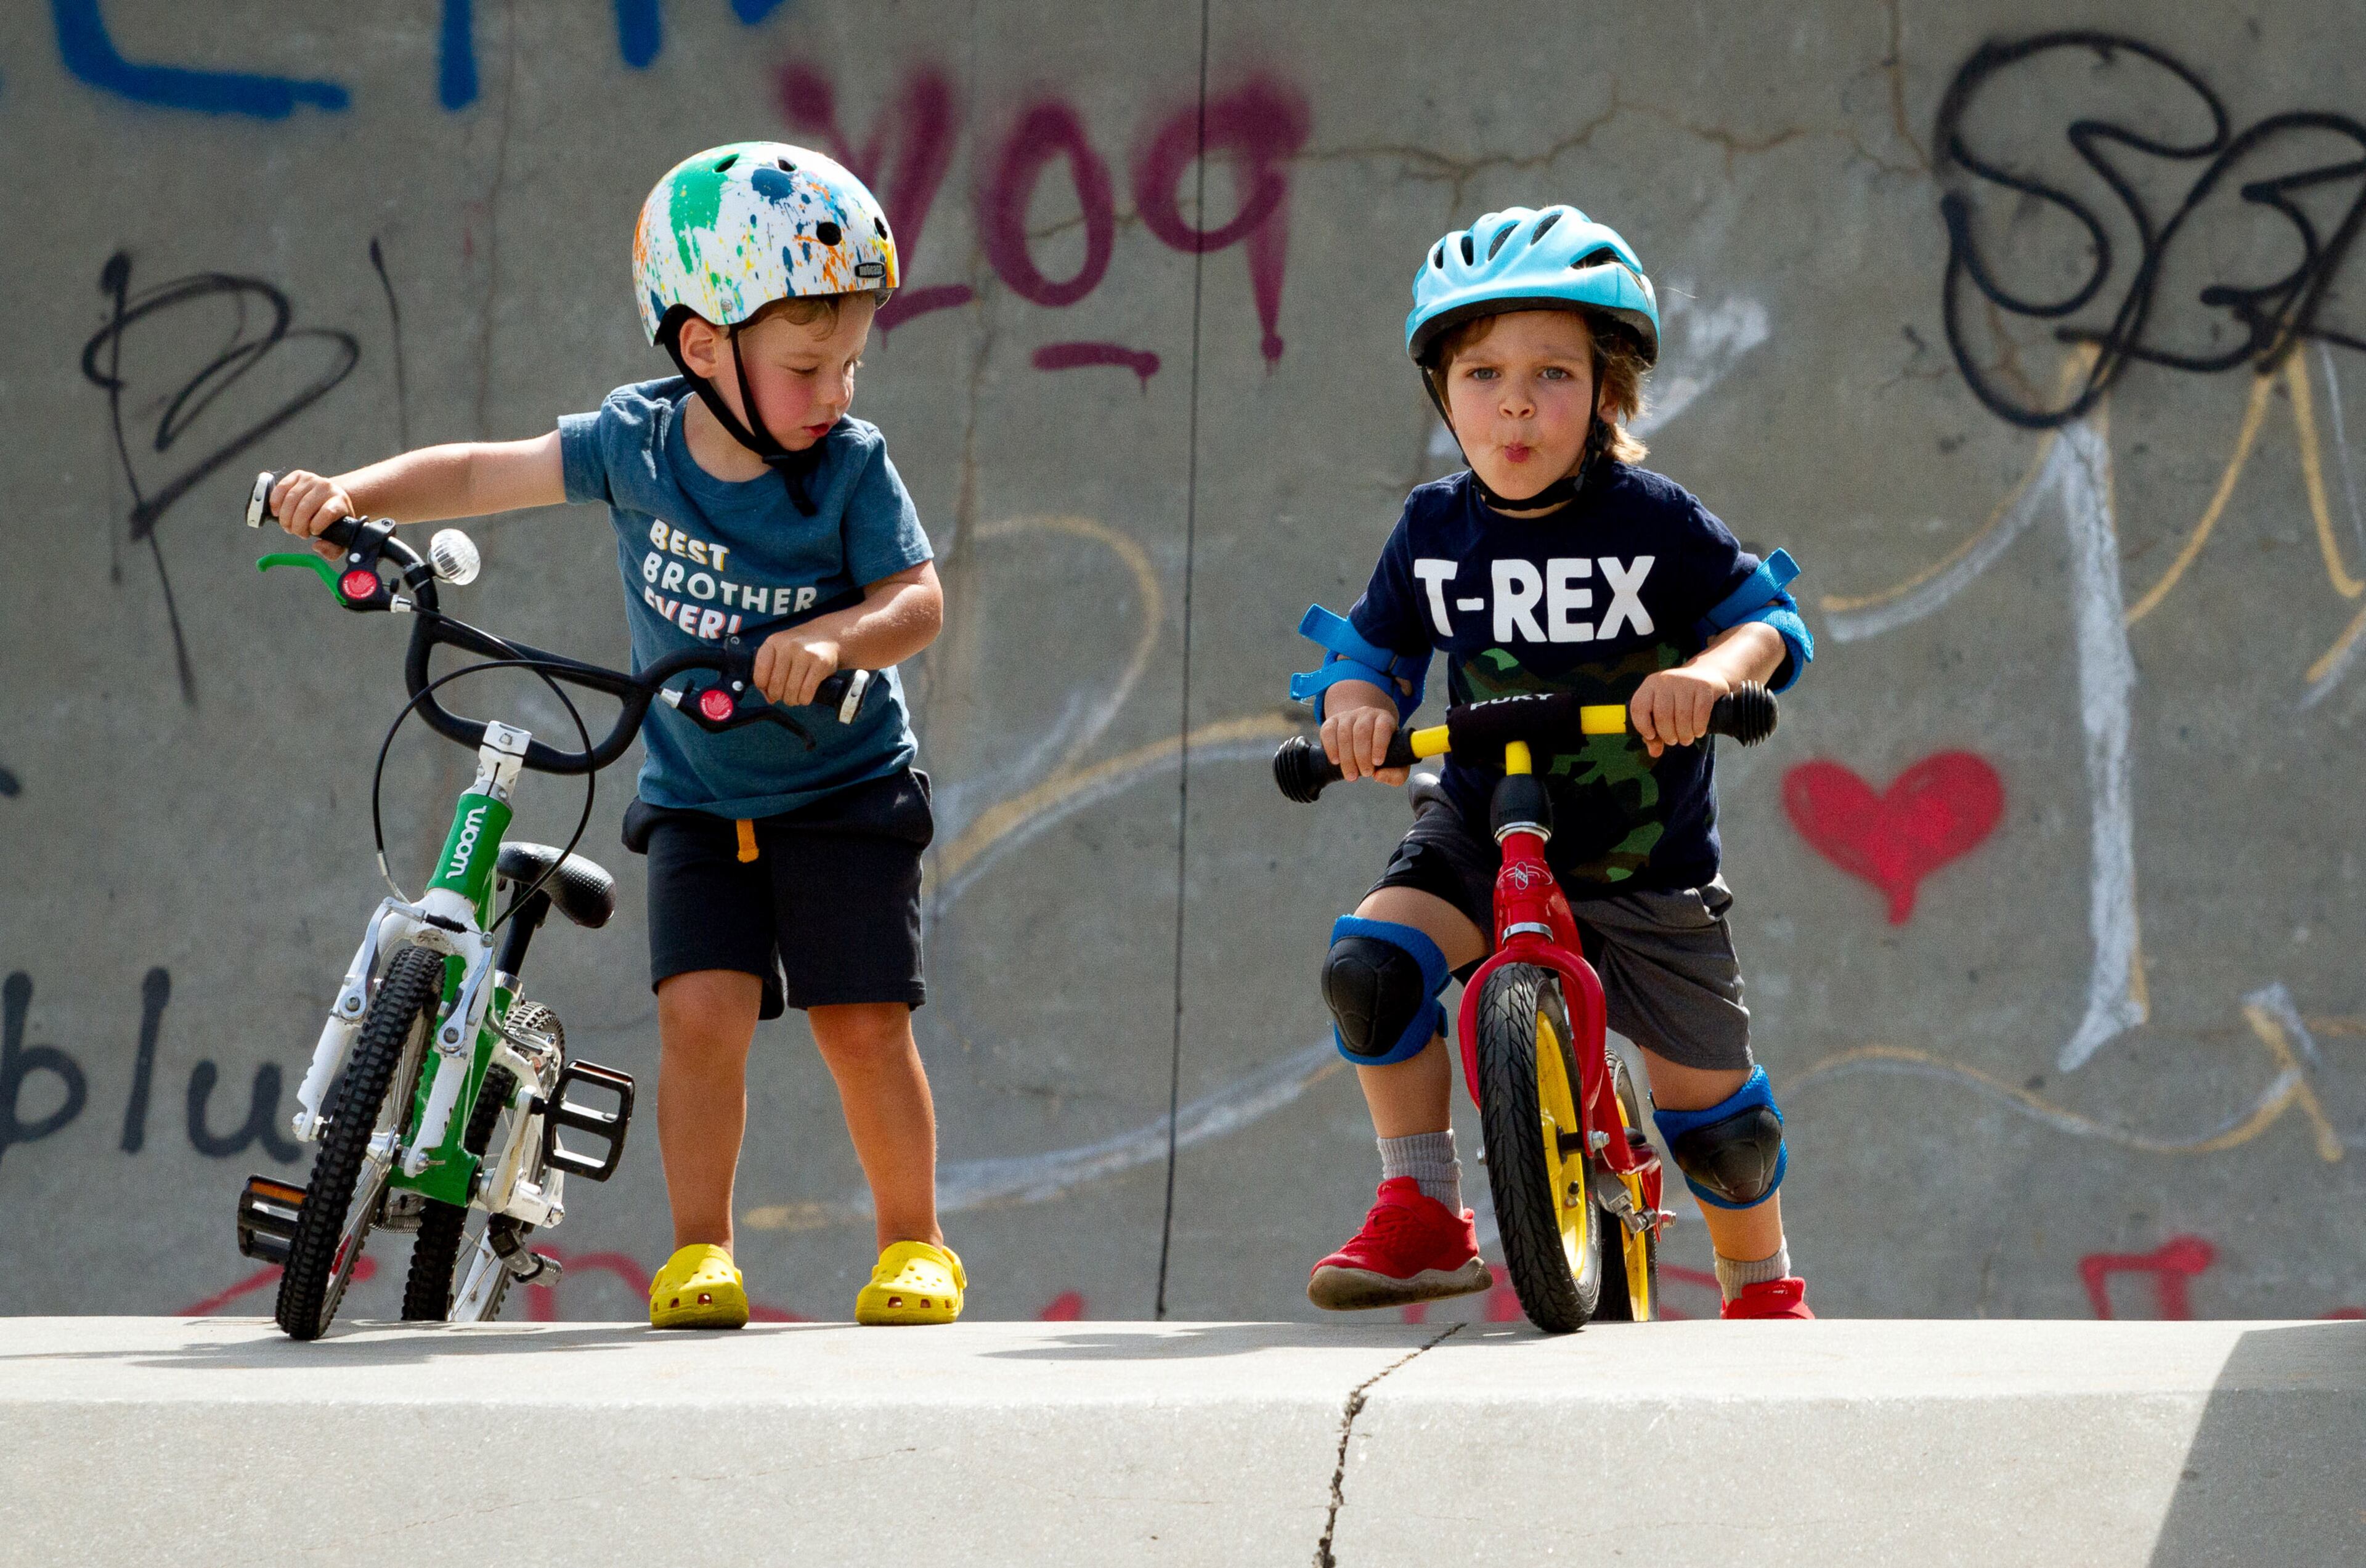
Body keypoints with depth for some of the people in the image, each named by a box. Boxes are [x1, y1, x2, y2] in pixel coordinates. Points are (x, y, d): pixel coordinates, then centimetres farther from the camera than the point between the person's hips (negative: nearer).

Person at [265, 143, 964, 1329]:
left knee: (863, 1023, -7)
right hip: (697, 799, 2)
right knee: (703, 1008, -14)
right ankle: (698, 1252, -2)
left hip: (844, 795, -1)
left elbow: (918, 601, -17)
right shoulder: (635, 444, -10)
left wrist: (832, 636, -37)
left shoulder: (852, 469, -15)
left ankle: (915, 1245, 10)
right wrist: (350, 496, -16)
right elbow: (479, 475, -3)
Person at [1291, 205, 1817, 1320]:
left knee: (1704, 1090, 4)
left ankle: (1762, 1285, 32)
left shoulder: (1654, 523, -14)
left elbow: (1768, 621, -11)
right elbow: (1373, 651, 4)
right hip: (1482, 830, 2)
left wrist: (1709, 672, -33)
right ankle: (1421, 1216, -13)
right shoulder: (1434, 533, -5)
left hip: (1643, 859, -2)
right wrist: (1355, 706, -20)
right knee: (1370, 962, -25)